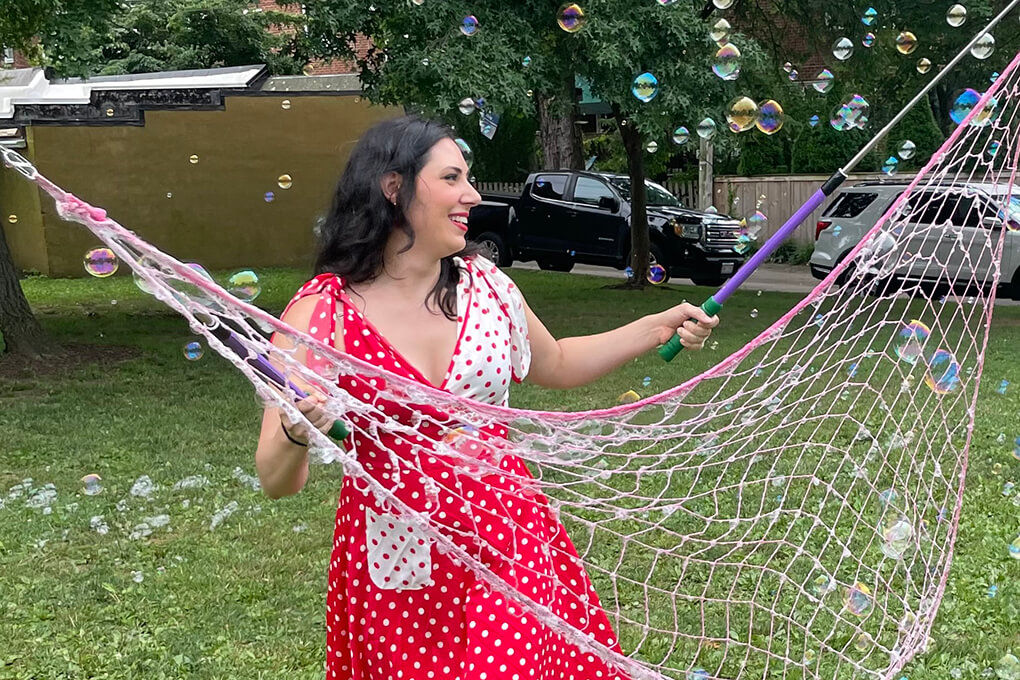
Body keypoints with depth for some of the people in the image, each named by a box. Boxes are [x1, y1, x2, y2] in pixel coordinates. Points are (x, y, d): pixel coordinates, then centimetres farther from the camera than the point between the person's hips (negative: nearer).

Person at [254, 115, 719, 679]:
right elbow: (277, 481, -12)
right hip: (395, 568, -3)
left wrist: (659, 327, 11)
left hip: (509, 548, 3)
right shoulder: (321, 311, -12)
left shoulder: (484, 284, 0)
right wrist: (296, 435, -34)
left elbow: (556, 364, 19)